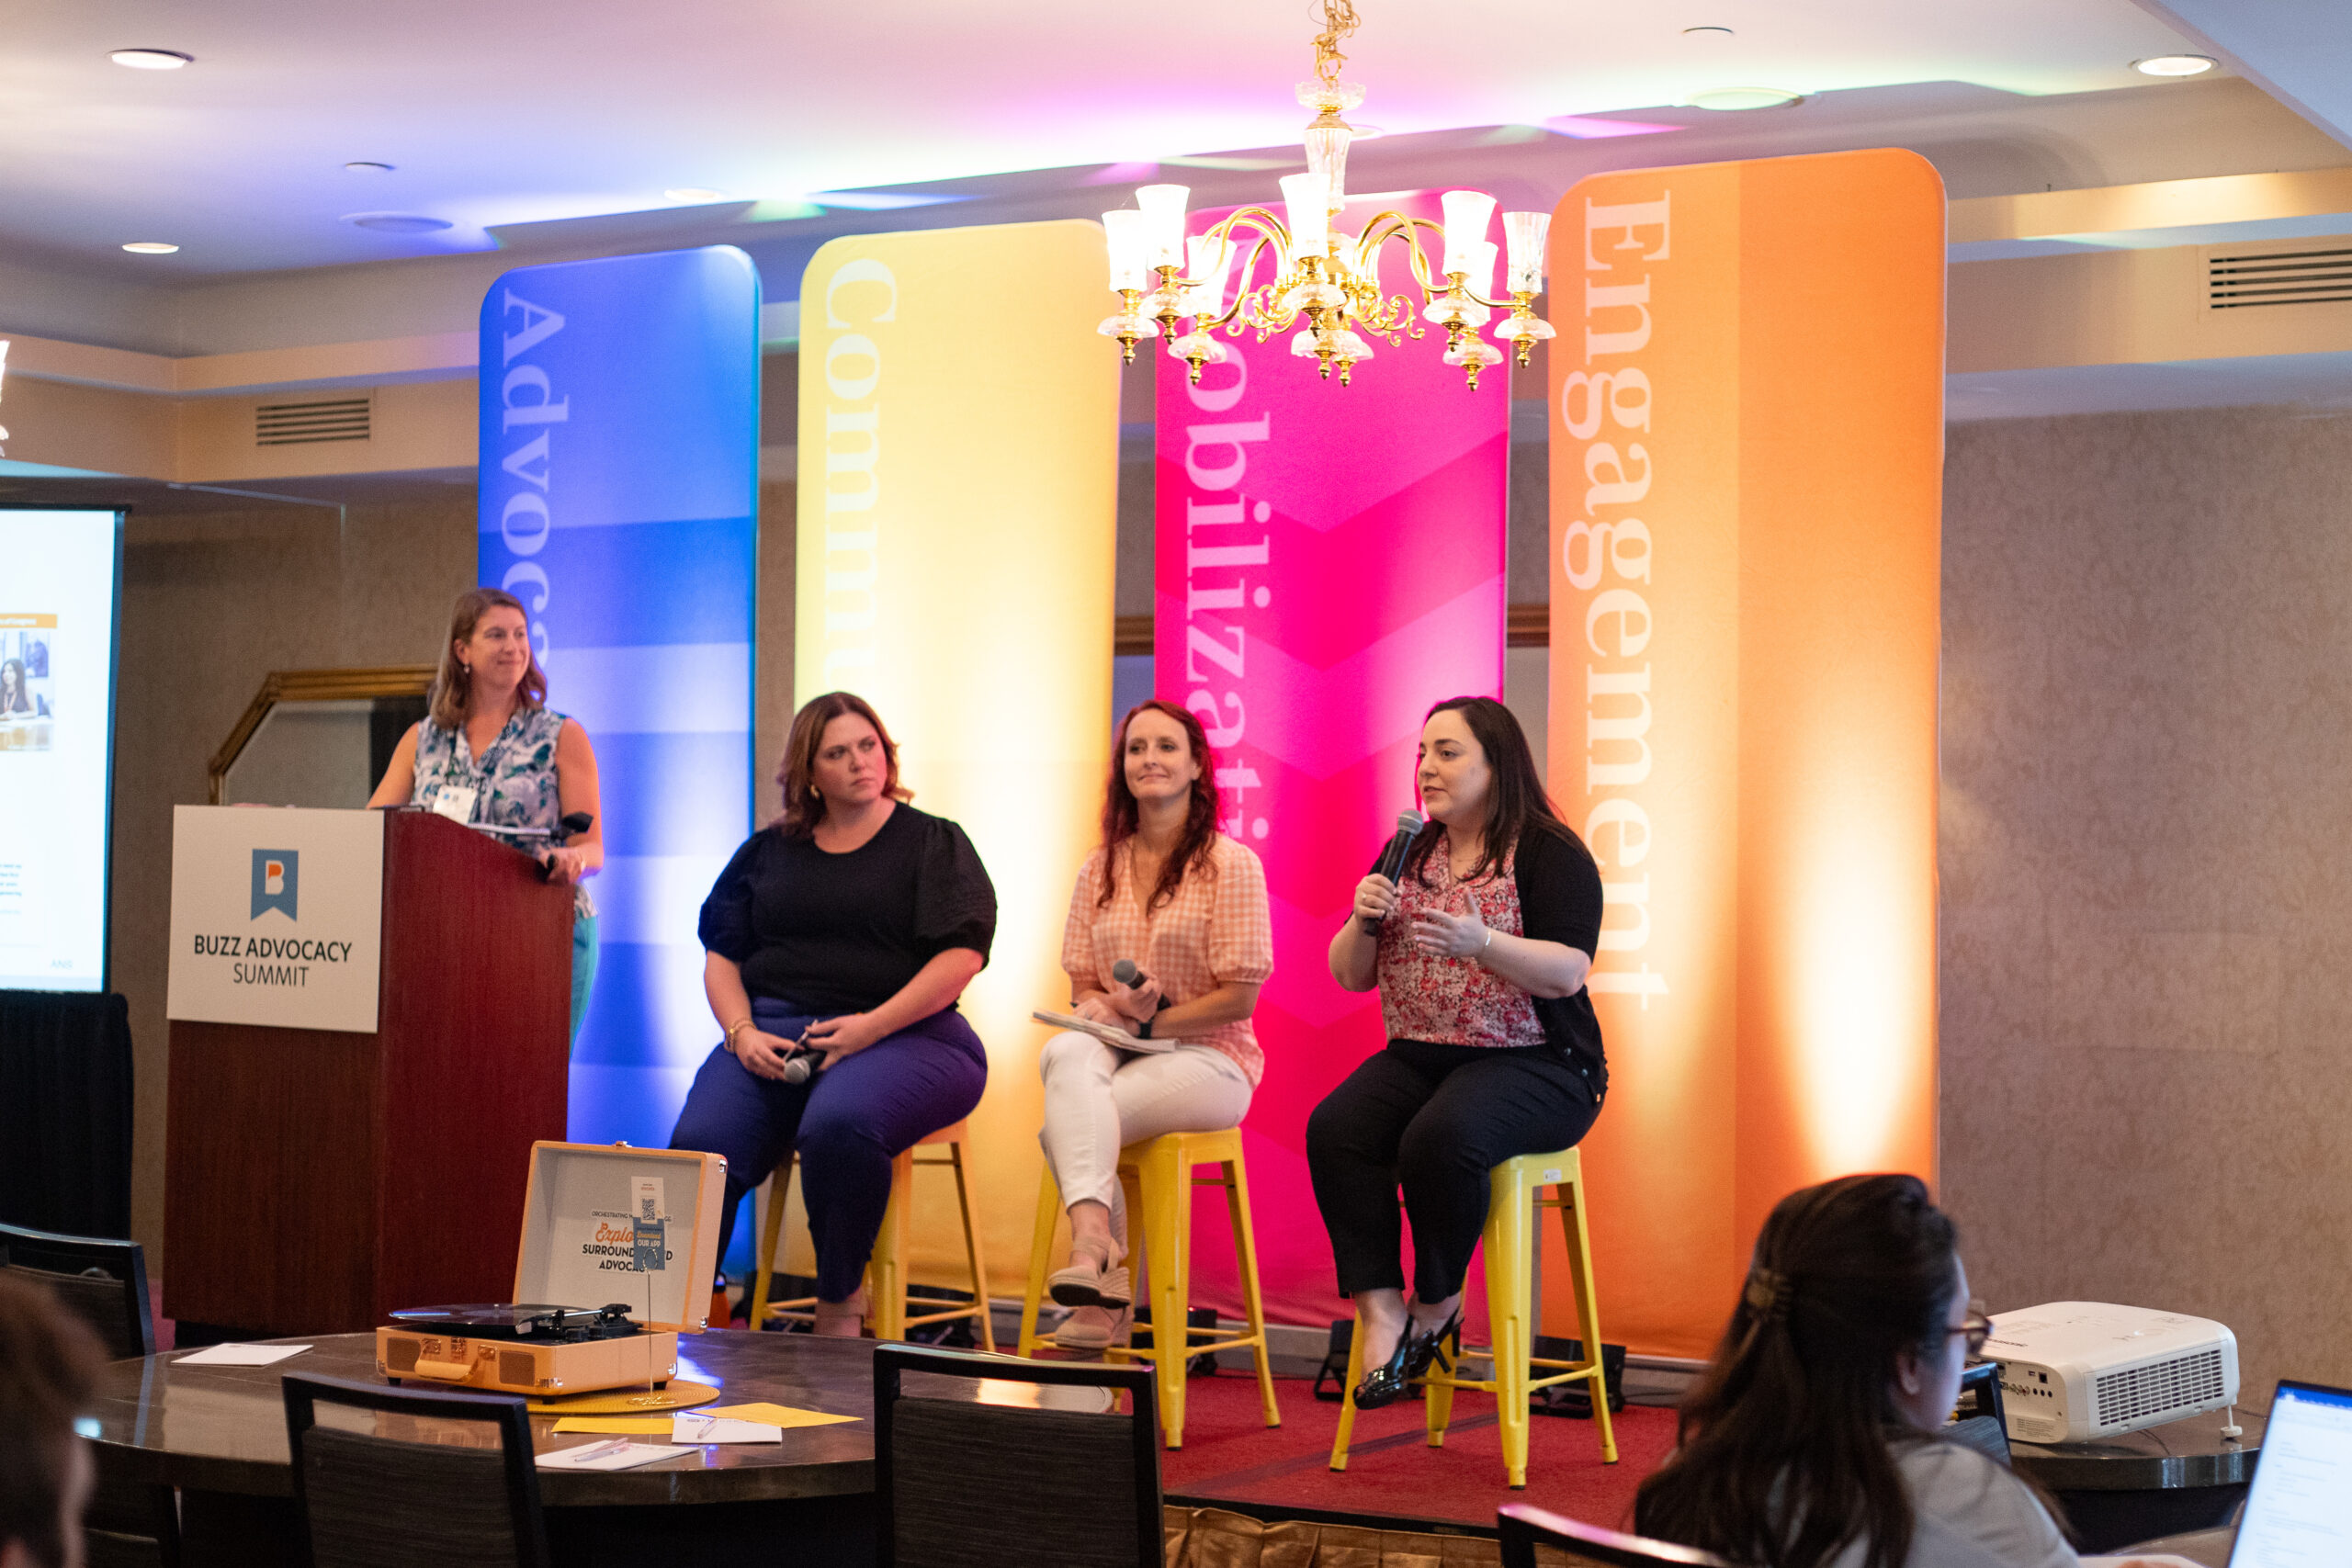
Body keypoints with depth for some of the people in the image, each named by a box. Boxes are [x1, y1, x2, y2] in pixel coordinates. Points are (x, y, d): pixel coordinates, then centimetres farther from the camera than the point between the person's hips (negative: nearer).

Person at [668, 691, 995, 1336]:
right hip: (773, 1032, 3)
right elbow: (721, 956, 17)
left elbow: (961, 956, -3)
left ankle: (839, 1306, -19)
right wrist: (742, 1034, -4)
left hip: (901, 1033, -3)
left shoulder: (933, 842, 9)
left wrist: (870, 1026, -14)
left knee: (837, 1126, -37)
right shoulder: (768, 850, 20)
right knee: (700, 1148, -27)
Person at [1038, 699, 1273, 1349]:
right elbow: (1082, 987, 14)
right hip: (1116, 1050, 5)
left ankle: (1096, 1277, -31)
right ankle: (1093, 1236, -45)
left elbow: (1239, 997, -7)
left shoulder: (1231, 864, -2)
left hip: (1207, 1058, -4)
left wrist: (1150, 1022, -13)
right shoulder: (1099, 870, 14)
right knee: (1066, 1053, -33)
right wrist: (1110, 1009, -10)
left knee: (1064, 1123, -30)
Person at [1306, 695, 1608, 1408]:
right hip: (1419, 1056, 6)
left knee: (1441, 1138, -34)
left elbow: (1567, 972, -17)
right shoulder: (1409, 858, 14)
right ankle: (1380, 1311, -25)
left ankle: (1438, 1303, -11)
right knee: (1333, 1130, -23)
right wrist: (1363, 922, -8)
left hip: (1534, 1062, -6)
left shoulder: (1552, 854, -5)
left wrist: (1481, 941, -32)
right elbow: (1349, 976, 14)